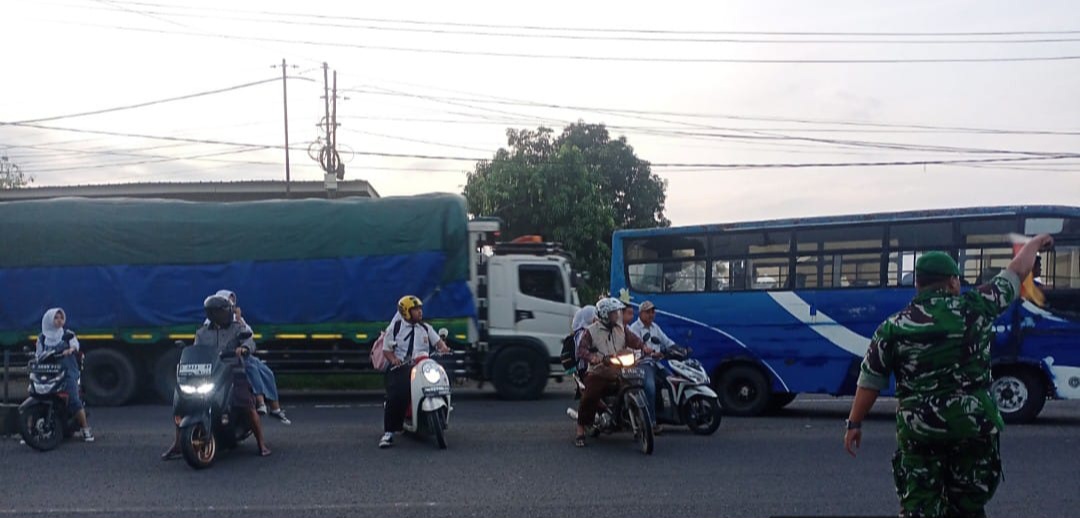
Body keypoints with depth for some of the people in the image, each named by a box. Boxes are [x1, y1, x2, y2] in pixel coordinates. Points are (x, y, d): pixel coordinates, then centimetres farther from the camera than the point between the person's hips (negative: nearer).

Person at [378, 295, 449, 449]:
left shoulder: (426, 328, 17)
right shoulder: (395, 327, 7)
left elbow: (438, 341, 11)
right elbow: (386, 349, 5)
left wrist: (443, 347, -12)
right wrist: (393, 359, -15)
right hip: (400, 367, -3)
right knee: (396, 395, -25)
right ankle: (388, 433, -18)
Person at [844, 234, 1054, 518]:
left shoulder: (893, 327, -3)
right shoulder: (974, 308, -4)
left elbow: (870, 382, -2)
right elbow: (1016, 271, 11)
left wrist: (854, 423, 8)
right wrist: (1036, 242, 30)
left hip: (918, 430, -1)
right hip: (974, 426, 1)